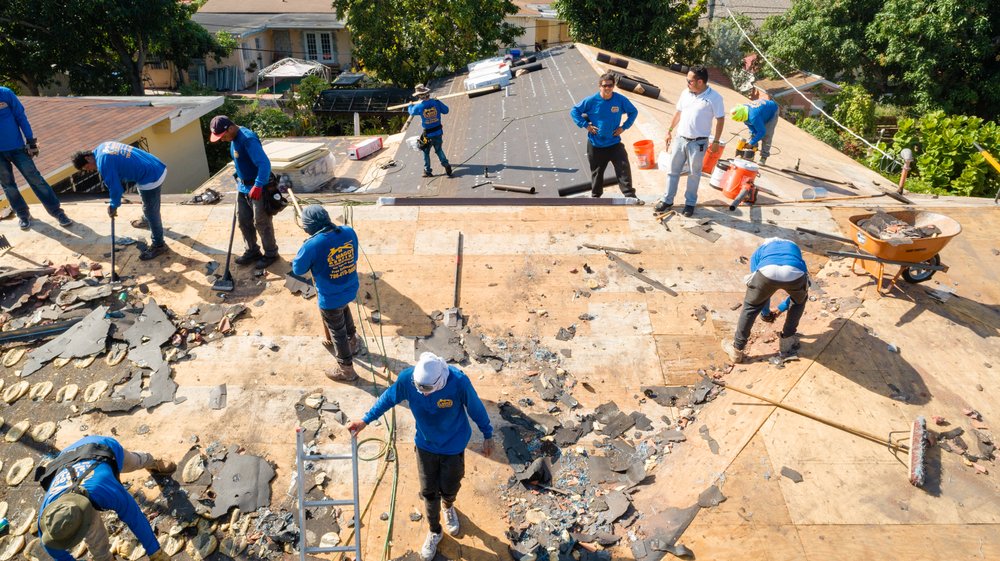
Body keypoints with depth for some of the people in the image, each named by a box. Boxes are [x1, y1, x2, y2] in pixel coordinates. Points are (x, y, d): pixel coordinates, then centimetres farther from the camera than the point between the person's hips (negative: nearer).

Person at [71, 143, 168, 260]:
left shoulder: (103, 163, -18)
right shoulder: (102, 147, 11)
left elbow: (115, 188, -13)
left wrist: (113, 207, 3)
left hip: (151, 178, -10)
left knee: (151, 212, 6)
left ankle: (158, 244, 19)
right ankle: (147, 219, 62)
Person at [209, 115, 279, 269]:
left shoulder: (248, 139, -25)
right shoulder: (234, 138, 5)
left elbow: (264, 164, -34)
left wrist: (258, 186, -42)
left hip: (258, 188, -10)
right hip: (243, 186, 10)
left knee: (261, 223, 2)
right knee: (243, 220, 16)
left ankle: (271, 254, 18)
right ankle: (252, 251, 31)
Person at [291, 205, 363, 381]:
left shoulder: (312, 245, -26)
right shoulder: (349, 232, -11)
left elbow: (297, 269, -8)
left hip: (330, 297, -5)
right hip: (350, 289, 6)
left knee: (337, 332, 16)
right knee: (344, 309, 37)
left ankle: (346, 369, 33)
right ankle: (353, 341, 57)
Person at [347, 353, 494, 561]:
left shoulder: (459, 381, -34)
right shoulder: (406, 378, -28)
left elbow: (476, 408, -15)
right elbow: (388, 399, -6)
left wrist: (487, 435, -3)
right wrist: (365, 421, -1)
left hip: (454, 446, -1)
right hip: (425, 445, 2)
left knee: (449, 489, 20)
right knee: (429, 492, 14)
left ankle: (448, 507, 58)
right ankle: (434, 532, 43)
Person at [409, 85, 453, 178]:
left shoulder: (419, 107, -13)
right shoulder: (436, 102, -11)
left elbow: (411, 112, 10)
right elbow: (446, 110, 4)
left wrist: (410, 106, 32)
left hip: (428, 134, -2)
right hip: (438, 132, 2)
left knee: (426, 152, 15)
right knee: (439, 149, 22)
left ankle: (427, 171, 20)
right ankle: (446, 164, 8)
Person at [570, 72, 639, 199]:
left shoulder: (621, 100, -8)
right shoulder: (591, 101, -12)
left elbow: (633, 112, 8)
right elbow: (574, 111, -3)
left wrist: (624, 127, -3)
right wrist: (586, 125, -10)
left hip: (614, 143, 0)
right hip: (595, 144, 0)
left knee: (624, 168, -9)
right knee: (597, 171, 14)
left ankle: (630, 195, -1)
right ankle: (595, 195, 33)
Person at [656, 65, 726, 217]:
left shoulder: (714, 97, -14)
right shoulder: (685, 93, 1)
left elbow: (720, 119, -7)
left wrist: (716, 141, -7)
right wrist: (670, 131, 16)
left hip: (698, 143, -5)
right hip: (680, 139, 5)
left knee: (694, 174, 9)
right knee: (673, 170, 10)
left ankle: (690, 203, 23)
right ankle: (667, 200, 22)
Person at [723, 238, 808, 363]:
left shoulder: (758, 252, 42)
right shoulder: (793, 247, 47)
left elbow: (756, 281, 45)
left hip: (767, 271, -1)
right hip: (795, 273, 1)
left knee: (750, 305, 26)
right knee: (800, 300, 36)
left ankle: (737, 349, 33)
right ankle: (787, 342, 41)